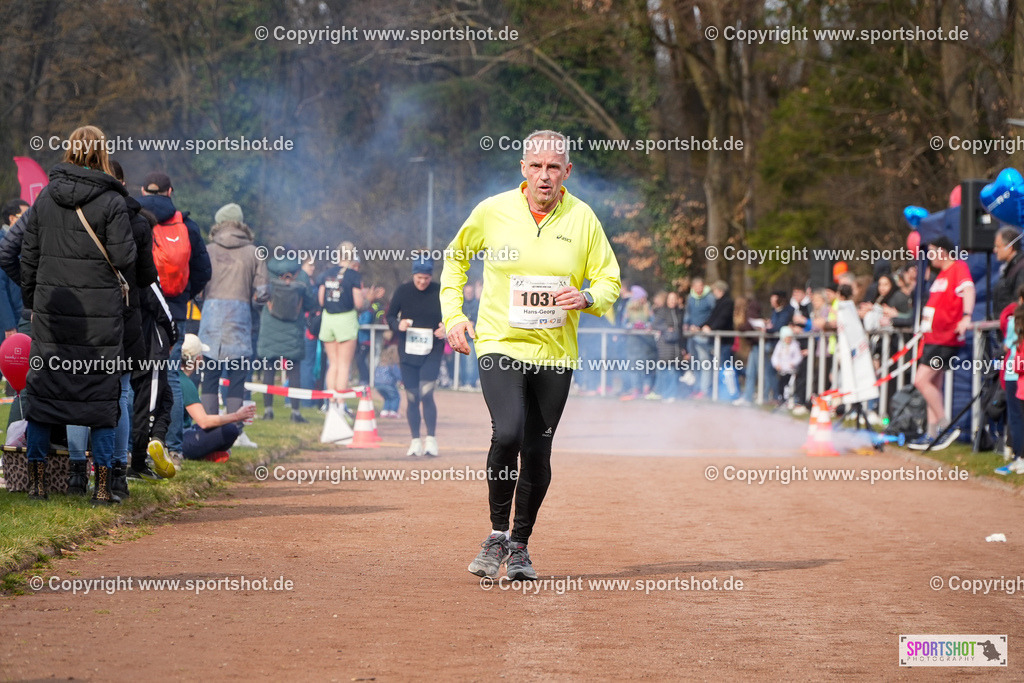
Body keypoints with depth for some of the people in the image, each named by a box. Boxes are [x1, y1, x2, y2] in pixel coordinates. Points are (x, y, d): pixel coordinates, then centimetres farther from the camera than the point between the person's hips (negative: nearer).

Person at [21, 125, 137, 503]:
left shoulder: (45, 197, 4)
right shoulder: (111, 201, -9)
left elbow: (29, 255, 8)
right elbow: (123, 257, -11)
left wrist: (31, 301, 18)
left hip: (52, 306, 3)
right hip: (100, 311, -3)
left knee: (42, 390, 10)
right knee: (102, 392, 4)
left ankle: (37, 481, 11)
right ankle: (102, 486, 3)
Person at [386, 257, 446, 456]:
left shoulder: (440, 292, 0)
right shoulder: (403, 291, 1)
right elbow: (390, 316, 7)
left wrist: (446, 329, -11)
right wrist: (398, 325, -14)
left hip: (432, 352, -2)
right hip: (408, 352, 2)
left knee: (426, 394, -15)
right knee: (412, 397, 4)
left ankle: (431, 439, -7)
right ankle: (415, 441, 15)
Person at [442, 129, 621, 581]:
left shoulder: (582, 218, -1)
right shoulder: (492, 212, -3)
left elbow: (610, 280, 7)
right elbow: (456, 256, 14)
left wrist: (586, 297, -16)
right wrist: (453, 315, 4)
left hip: (555, 353, 2)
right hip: (500, 344, -2)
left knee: (537, 454, 4)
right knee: (508, 433, -23)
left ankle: (519, 545, 24)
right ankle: (496, 535, -4)